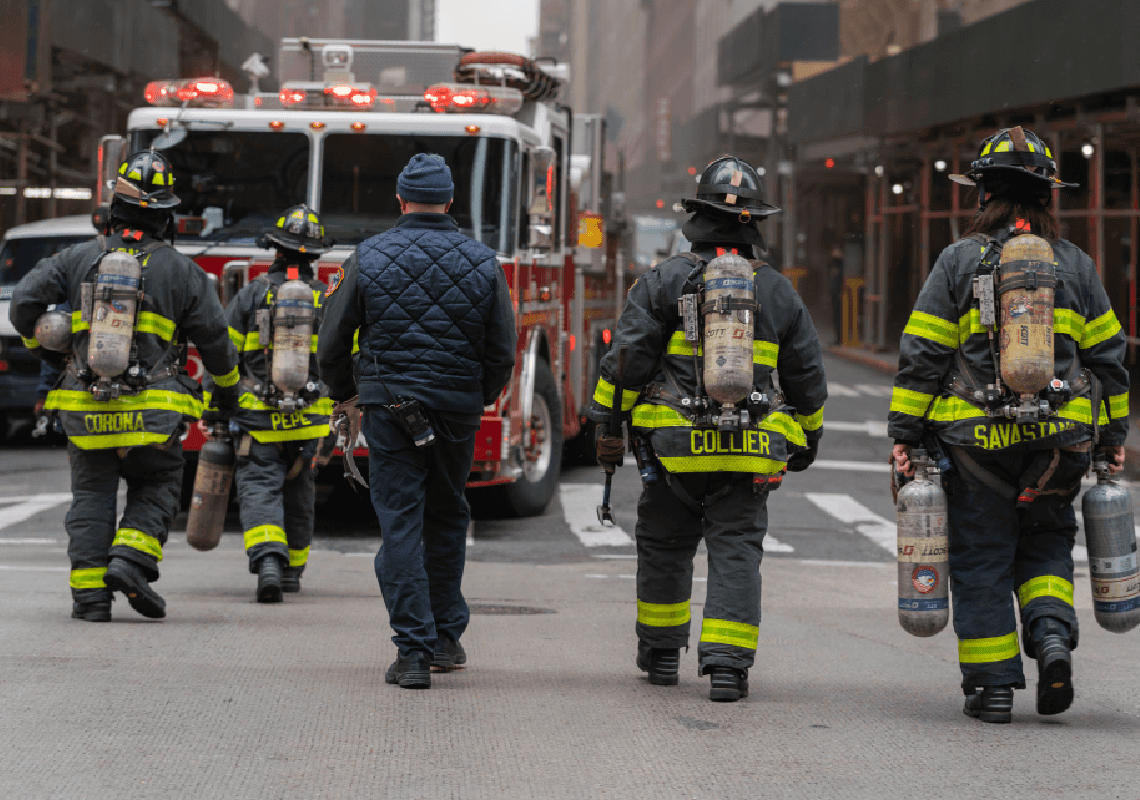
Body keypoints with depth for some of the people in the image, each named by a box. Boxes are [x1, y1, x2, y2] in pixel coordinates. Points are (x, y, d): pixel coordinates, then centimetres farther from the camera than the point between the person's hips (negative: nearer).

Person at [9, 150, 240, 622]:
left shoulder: (79, 259, 4)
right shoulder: (180, 270, 1)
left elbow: (26, 300, 0)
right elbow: (213, 335, 3)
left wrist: (41, 346, 19)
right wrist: (227, 386, 20)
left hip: (87, 406, 1)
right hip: (152, 409, -1)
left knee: (92, 495, 10)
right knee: (156, 489, 15)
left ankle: (89, 594, 2)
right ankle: (131, 561, -8)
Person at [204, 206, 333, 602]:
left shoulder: (252, 294, -2)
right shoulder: (329, 301, 3)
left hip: (257, 418, -2)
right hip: (307, 420, 2)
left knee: (259, 488, -5)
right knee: (298, 491, 19)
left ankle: (267, 560, -28)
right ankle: (292, 568, 30)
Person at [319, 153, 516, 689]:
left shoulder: (369, 258, -1)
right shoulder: (481, 263, 2)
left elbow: (333, 339, 3)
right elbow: (502, 350, 5)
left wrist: (342, 394, 21)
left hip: (390, 408, -2)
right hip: (457, 410, 2)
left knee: (401, 525, -2)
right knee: (447, 520, 19)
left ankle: (414, 650, -9)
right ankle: (446, 635, 26)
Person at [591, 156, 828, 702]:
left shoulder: (665, 280, -1)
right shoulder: (778, 292, 9)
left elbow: (626, 358, -6)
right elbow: (807, 376, 15)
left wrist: (606, 424, 0)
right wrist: (806, 441, 27)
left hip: (674, 448, -1)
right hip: (749, 453, 1)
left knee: (664, 548, 14)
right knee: (737, 551, 2)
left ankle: (661, 654, 26)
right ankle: (727, 663, -9)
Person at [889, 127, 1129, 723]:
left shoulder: (959, 261, -3)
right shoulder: (1075, 266, 5)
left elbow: (921, 354, -4)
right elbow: (1107, 355, 10)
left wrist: (904, 431, 1)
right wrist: (1113, 434, 18)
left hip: (975, 440, -2)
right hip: (1060, 441, 2)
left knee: (982, 558, 6)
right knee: (1045, 544, 18)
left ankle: (991, 683, 6)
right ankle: (1052, 633, -7)